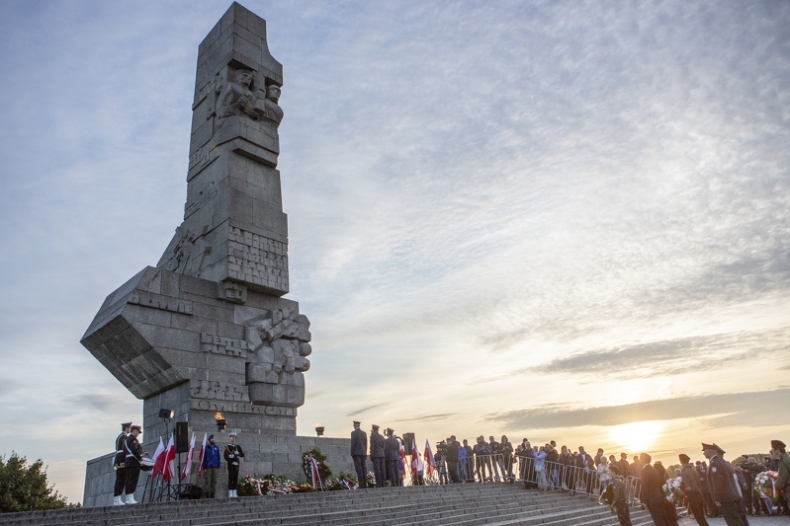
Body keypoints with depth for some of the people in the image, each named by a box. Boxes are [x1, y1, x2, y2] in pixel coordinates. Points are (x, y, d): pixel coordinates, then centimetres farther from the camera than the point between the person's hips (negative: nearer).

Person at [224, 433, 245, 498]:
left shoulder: (238, 446, 13)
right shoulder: (227, 447, 0)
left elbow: (242, 455, 7)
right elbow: (226, 456, -9)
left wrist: (237, 453, -12)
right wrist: (232, 462, -14)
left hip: (236, 465, 4)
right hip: (230, 465, -4)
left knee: (236, 479, 4)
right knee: (230, 478, -6)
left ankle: (235, 493, 8)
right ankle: (230, 494, -3)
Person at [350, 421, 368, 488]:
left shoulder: (353, 433, -7)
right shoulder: (364, 433, 10)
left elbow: (353, 444, -10)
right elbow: (366, 444, 12)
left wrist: (352, 454, -6)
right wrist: (365, 454, 17)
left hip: (357, 453, -6)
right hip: (363, 453, 6)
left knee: (359, 469, -6)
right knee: (363, 468, 7)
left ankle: (361, 484, -9)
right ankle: (365, 484, 2)